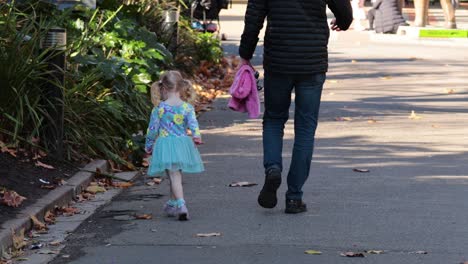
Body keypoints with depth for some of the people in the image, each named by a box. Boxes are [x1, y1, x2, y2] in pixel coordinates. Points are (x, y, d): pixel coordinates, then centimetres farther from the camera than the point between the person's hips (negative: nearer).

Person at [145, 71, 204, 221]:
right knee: (176, 176, 19)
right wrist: (196, 135, -26)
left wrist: (148, 146, 11)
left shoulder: (159, 108, -4)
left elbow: (153, 129, 0)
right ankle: (172, 204, 34)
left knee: (174, 176, -7)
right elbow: (192, 122, -16)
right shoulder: (187, 107, 0)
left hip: (165, 145, -3)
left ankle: (181, 205, -23)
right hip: (182, 144, 3)